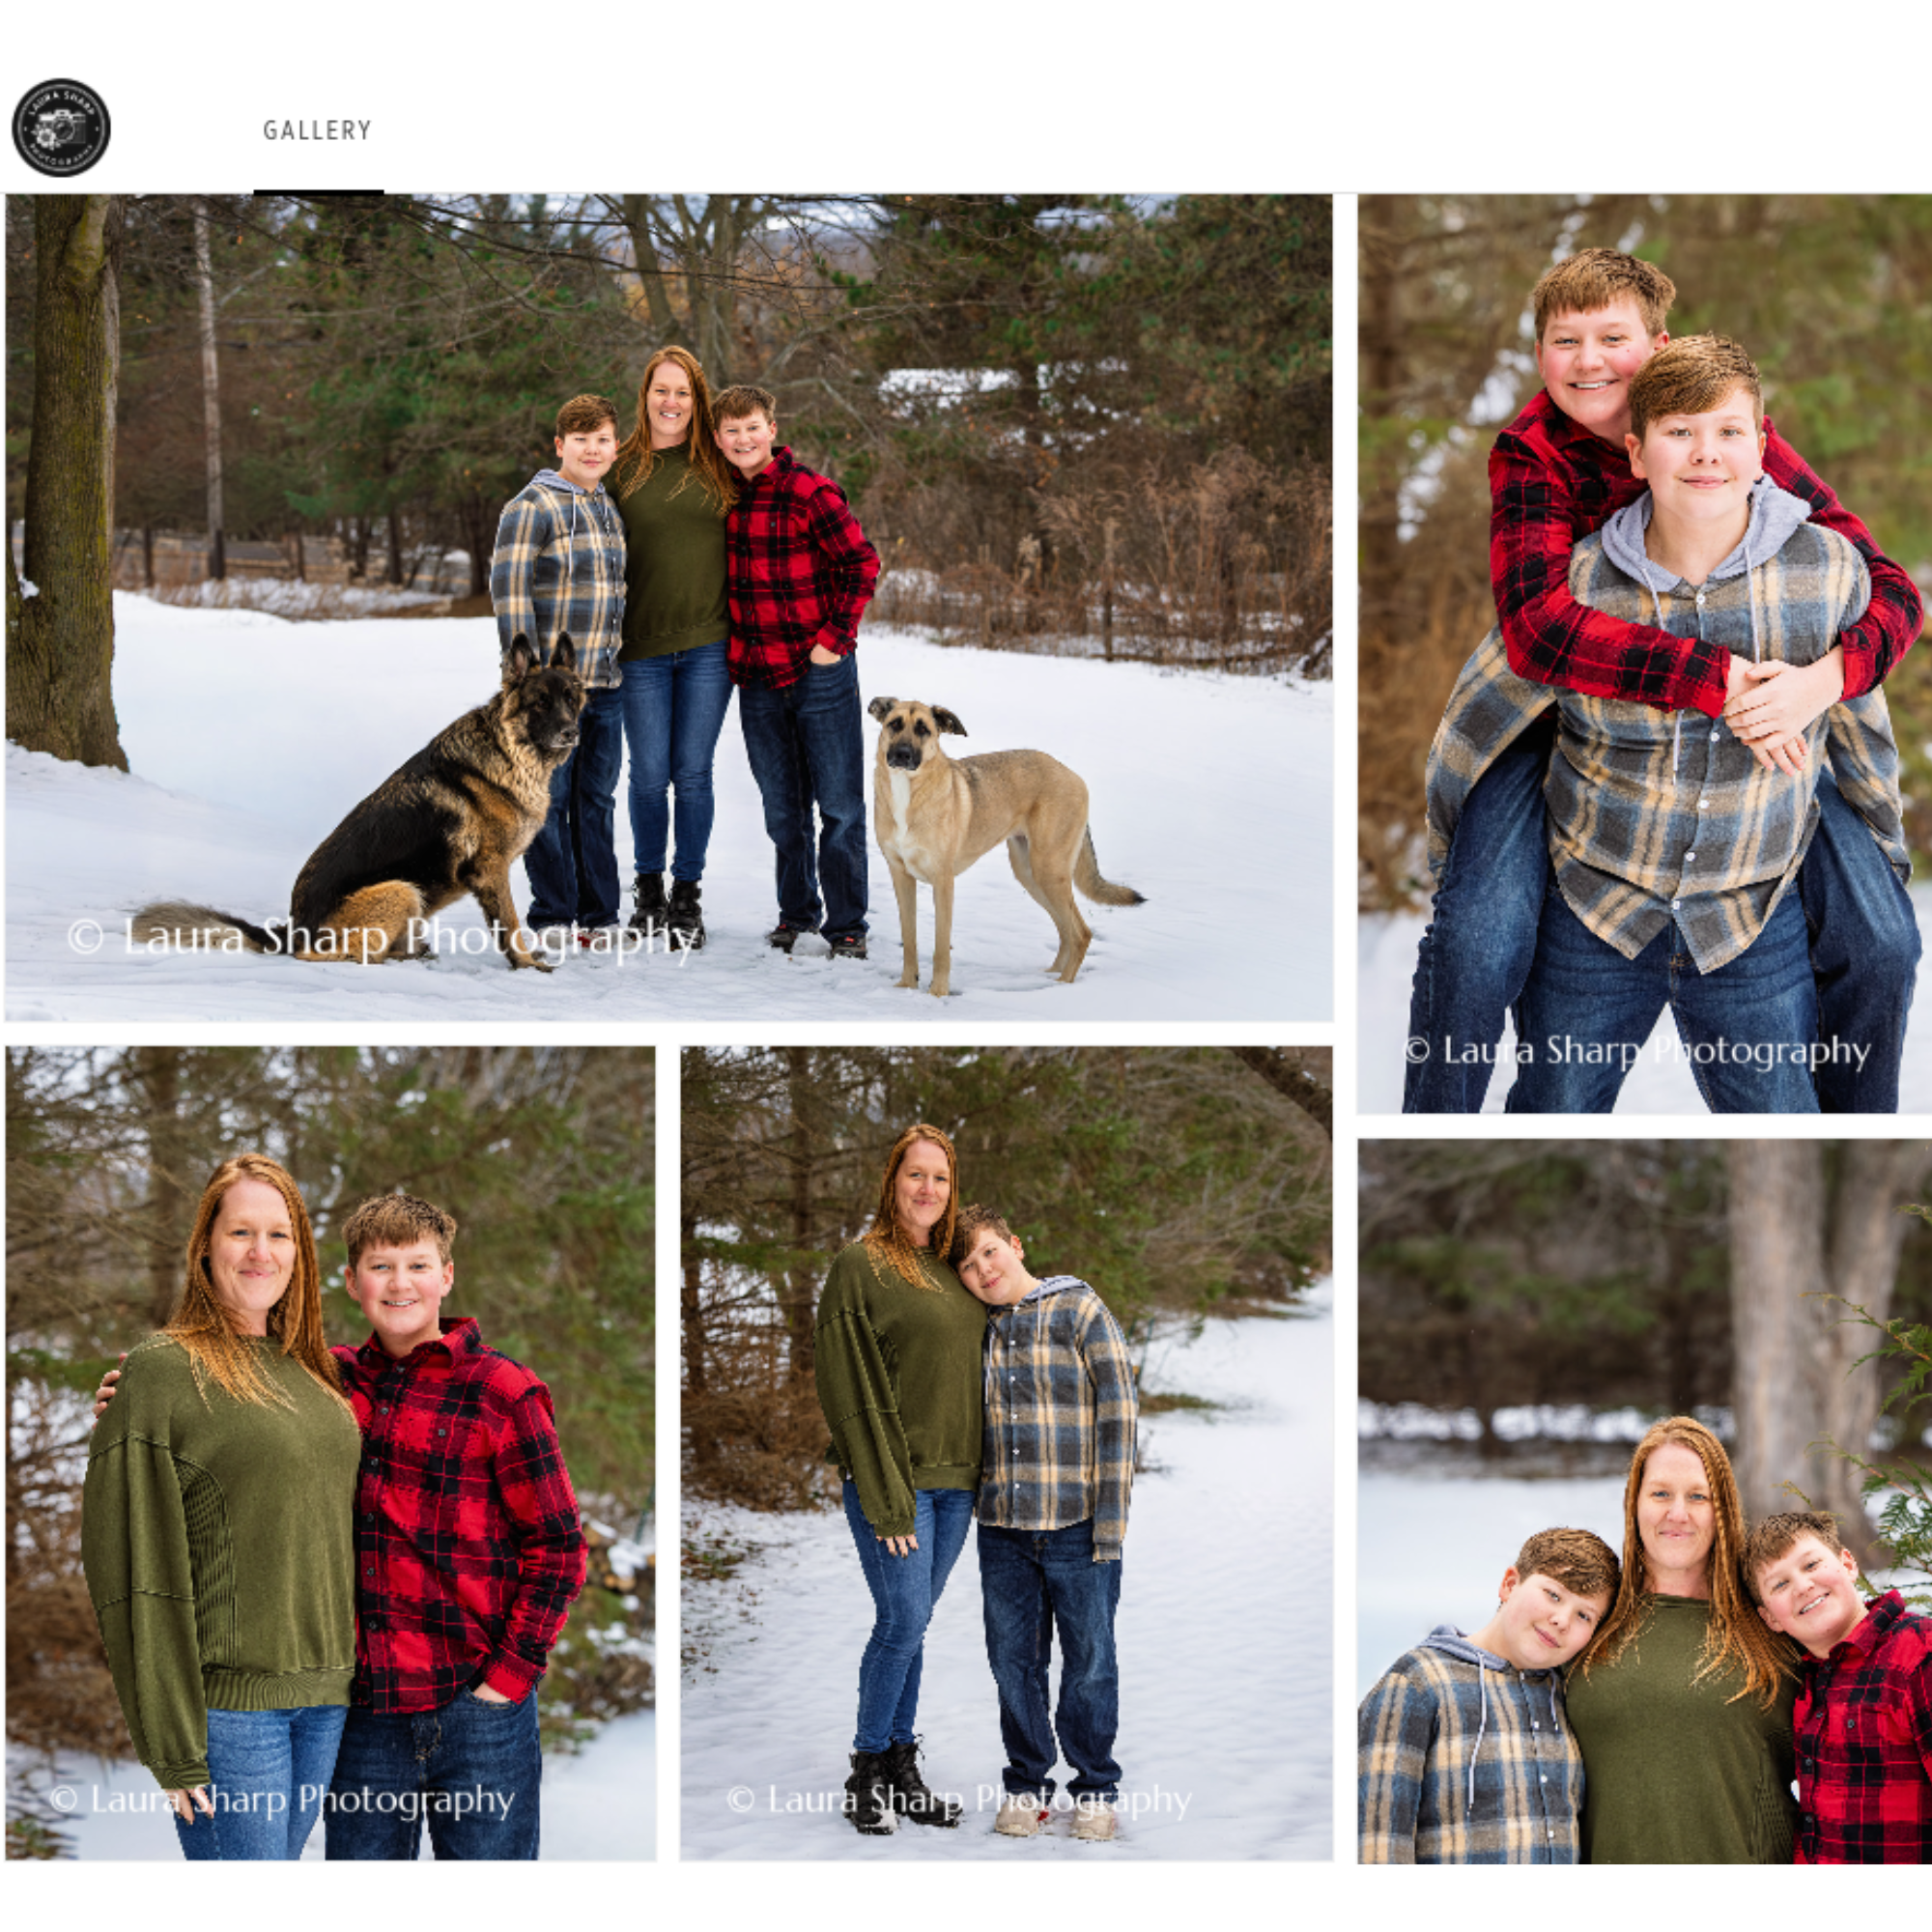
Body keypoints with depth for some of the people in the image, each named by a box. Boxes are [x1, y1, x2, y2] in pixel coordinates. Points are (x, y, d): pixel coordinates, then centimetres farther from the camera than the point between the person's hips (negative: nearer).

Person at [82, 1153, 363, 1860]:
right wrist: (171, 1744, -15)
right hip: (228, 1699, -7)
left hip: (323, 1696, 7)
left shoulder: (308, 1372, 15)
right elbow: (138, 1572, -11)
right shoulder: (161, 1371, -7)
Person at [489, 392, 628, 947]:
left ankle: (599, 916, 16)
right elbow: (510, 590, -13)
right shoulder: (531, 507, -8)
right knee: (549, 799, -2)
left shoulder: (609, 511, 15)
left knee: (597, 798, 10)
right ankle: (553, 917, 5)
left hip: (605, 683, 7)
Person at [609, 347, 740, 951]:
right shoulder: (622, 467, 4)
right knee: (649, 775, 2)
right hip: (642, 647, 0)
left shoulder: (718, 467, 5)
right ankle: (649, 891, 19)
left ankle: (688, 895, 13)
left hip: (707, 646, 0)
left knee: (693, 772, 2)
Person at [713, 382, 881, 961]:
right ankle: (796, 912, 27)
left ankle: (846, 924, 7)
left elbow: (862, 565, -9)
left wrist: (836, 638, -11)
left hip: (819, 670, -5)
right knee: (782, 806, 14)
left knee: (839, 804, -1)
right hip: (757, 676, 5)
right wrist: (732, 652, 14)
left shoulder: (808, 491, -10)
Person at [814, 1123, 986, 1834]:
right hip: (895, 1476, -6)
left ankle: (902, 1770, 16)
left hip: (953, 1480, 6)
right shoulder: (861, 1266, -8)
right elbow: (854, 1390, -13)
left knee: (912, 1624, 11)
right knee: (903, 1621, -8)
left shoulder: (951, 1268, 13)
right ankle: (867, 1776, 4)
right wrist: (886, 1499, -16)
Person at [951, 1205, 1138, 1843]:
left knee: (1090, 1661, 4)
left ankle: (1095, 1789, 16)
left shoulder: (1080, 1311, -4)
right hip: (1002, 1528, 4)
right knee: (1013, 1660, 8)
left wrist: (1110, 1518, -11)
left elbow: (1117, 1412, -7)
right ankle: (1026, 1784, 21)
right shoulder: (975, 1330, 9)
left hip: (1078, 1527, -4)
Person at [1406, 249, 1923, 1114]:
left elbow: (1888, 591, -16)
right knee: (1478, 939, -25)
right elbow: (1539, 627, -34)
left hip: (1740, 711, 2)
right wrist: (1714, 677, -44)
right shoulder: (1530, 452, -18)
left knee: (1878, 943, -9)